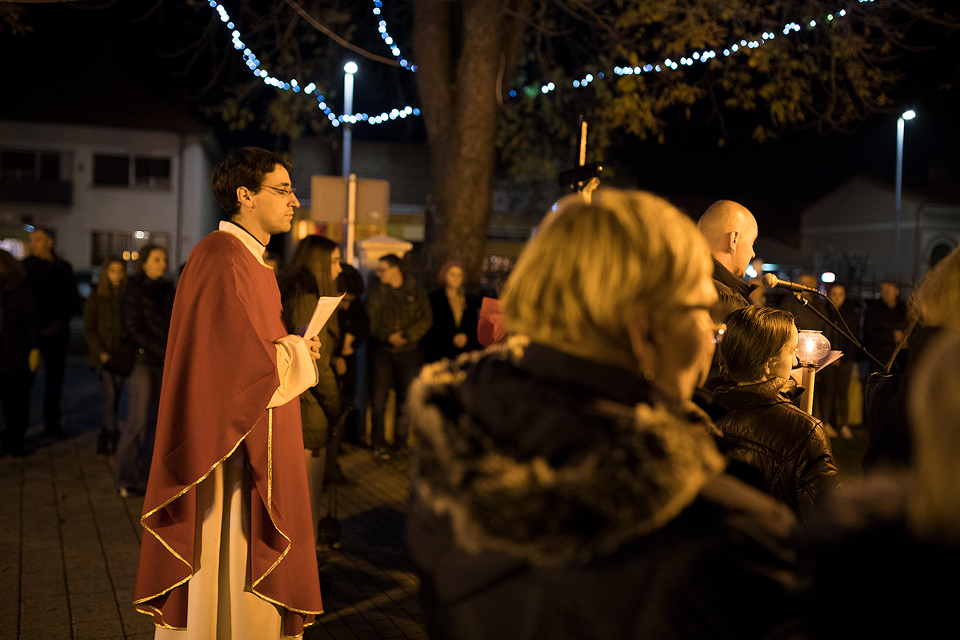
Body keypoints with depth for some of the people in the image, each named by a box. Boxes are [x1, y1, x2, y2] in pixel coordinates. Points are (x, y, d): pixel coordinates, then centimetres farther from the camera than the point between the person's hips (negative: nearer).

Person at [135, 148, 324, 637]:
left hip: (255, 449, 10)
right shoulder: (221, 258, -18)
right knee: (224, 575, 1)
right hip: (231, 453, -10)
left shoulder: (250, 260, 14)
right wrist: (300, 354, -7)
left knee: (244, 570, 17)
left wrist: (293, 352, 4)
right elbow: (249, 365, -24)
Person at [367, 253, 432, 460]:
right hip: (383, 351, 0)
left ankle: (401, 442, 14)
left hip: (409, 351, 0)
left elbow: (426, 320, -2)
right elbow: (371, 322, 2)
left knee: (406, 398, 2)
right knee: (379, 397, -4)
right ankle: (378, 444, 4)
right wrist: (389, 336, -13)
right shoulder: (377, 295, 9)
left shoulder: (416, 293, 6)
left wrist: (405, 335, -14)